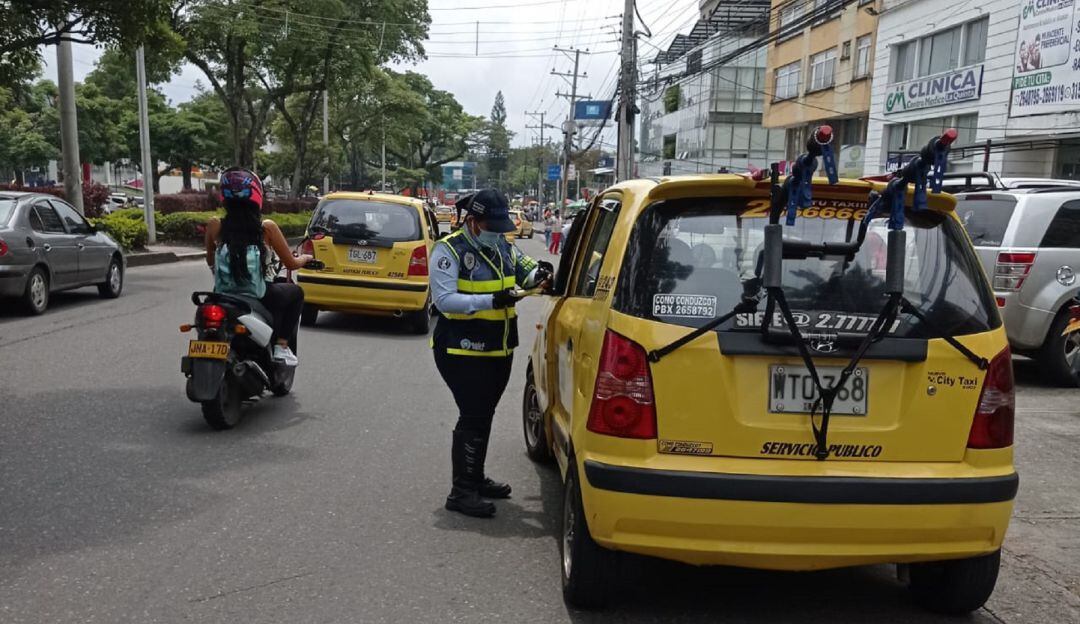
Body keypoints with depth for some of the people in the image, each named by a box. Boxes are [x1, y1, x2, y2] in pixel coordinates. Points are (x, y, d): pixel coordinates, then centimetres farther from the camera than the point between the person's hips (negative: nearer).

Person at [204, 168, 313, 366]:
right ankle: (281, 346, 16)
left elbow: (210, 262, 15)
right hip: (258, 301, -3)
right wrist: (304, 258, 22)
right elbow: (291, 264, 0)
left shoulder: (215, 226, -2)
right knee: (296, 292, 26)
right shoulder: (266, 227, -9)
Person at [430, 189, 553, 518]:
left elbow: (525, 270, 23)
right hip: (463, 351, -8)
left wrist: (538, 273, -2)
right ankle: (461, 492, 2)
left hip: (499, 350, 8)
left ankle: (475, 479, 31)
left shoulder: (503, 247, 10)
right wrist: (492, 300, -29)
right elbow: (443, 299, -22)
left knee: (484, 415, 17)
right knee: (473, 418, -8)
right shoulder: (449, 251, -13)